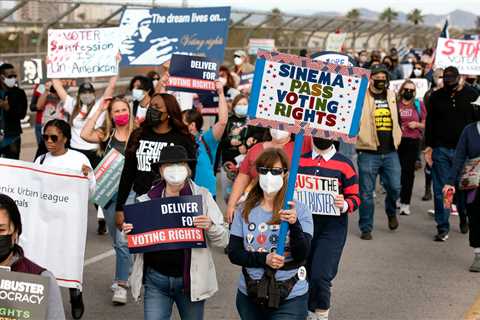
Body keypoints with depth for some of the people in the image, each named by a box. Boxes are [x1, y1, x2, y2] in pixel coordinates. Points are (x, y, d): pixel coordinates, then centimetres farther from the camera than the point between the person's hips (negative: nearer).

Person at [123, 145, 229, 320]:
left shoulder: (202, 196, -1)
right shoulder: (147, 199, 3)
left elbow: (223, 240, -1)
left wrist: (210, 226, -21)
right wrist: (129, 231, -8)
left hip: (190, 279, -1)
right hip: (156, 279, 1)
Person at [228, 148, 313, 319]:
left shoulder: (299, 210, -7)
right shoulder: (245, 210, 1)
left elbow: (302, 256, -15)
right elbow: (233, 253, -1)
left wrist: (294, 224, -31)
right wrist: (264, 259, -16)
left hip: (290, 299, -3)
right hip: (249, 296, 3)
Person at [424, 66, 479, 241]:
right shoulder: (436, 97, 4)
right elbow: (430, 122, 7)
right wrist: (429, 146, 2)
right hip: (441, 150, 1)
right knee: (441, 190, 0)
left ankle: (464, 219, 30)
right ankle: (443, 228, 6)